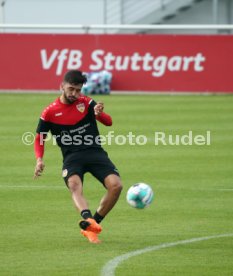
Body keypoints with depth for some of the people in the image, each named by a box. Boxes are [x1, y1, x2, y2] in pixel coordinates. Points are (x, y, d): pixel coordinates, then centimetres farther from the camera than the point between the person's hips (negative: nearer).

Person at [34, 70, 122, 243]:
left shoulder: (86, 102, 6)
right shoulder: (50, 112, 4)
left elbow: (108, 122, -3)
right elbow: (39, 139, 14)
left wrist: (100, 114, -27)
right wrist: (39, 160, -4)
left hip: (95, 152, 2)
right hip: (72, 156, -2)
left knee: (116, 185, -18)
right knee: (75, 185, -34)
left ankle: (91, 226, -2)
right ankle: (88, 219, -60)